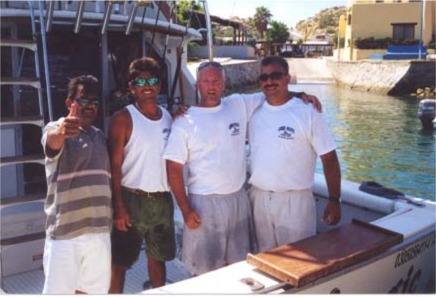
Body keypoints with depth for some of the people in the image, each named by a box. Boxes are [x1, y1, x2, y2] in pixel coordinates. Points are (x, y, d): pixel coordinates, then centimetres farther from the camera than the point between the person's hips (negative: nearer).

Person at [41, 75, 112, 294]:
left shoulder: (100, 137, 14)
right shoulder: (57, 129, -8)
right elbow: (52, 139, -32)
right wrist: (60, 131, -52)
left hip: (99, 230, 6)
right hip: (65, 232, -6)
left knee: (94, 289, 17)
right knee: (59, 291, -1)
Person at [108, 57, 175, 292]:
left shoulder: (168, 116, 8)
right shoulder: (123, 118, -8)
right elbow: (114, 166, -11)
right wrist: (119, 207, -16)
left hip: (163, 200, 5)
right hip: (133, 200, -5)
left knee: (158, 256, 19)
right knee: (120, 261, 4)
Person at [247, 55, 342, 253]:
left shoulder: (307, 113, -8)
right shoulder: (253, 112, 3)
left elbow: (329, 158, -8)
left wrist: (334, 200, -12)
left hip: (295, 200, -4)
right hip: (258, 198, 4)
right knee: (264, 258, 17)